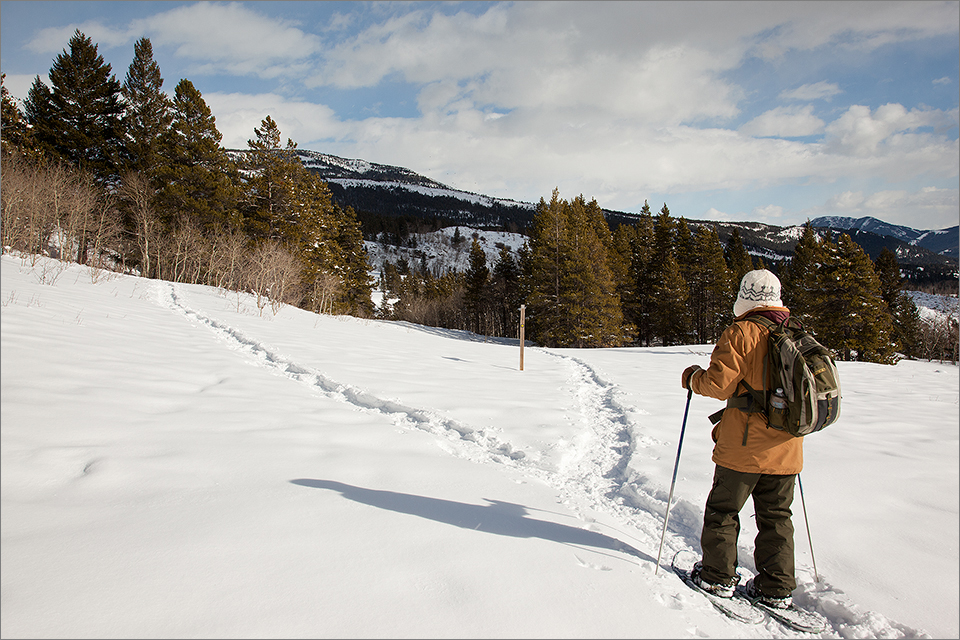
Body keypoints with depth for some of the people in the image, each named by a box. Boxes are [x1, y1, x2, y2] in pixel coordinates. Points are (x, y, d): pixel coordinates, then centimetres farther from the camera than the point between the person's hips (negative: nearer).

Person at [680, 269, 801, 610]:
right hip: (786, 446, 6)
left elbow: (719, 383, -17)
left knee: (723, 510, 11)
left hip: (743, 445, -6)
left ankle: (718, 577, 19)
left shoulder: (740, 334, -13)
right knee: (776, 516, 15)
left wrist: (693, 377, 2)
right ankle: (777, 588, 20)